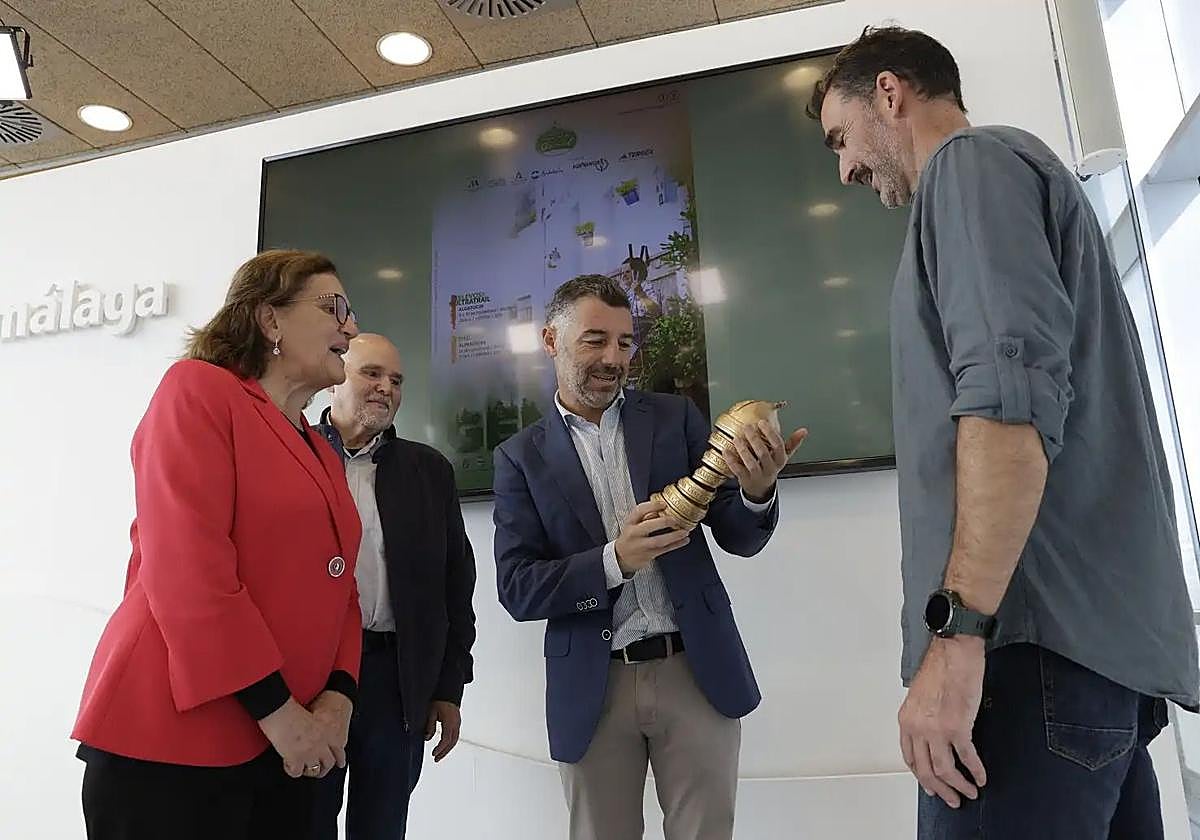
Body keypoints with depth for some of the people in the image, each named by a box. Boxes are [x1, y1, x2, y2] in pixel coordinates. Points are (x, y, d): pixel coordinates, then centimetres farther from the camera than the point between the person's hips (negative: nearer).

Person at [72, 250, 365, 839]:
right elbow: (187, 569, -19)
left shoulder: (322, 455, 15)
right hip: (171, 737, -7)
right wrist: (277, 710, -18)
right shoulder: (199, 389, -9)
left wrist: (337, 696, -5)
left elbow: (334, 586, 12)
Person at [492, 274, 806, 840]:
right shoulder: (521, 455, 0)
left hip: (696, 672, 1)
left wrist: (758, 490, -23)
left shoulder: (675, 418, 2)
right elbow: (517, 590, -6)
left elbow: (741, 538, 0)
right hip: (592, 688, 0)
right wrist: (614, 560, -23)